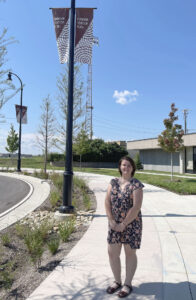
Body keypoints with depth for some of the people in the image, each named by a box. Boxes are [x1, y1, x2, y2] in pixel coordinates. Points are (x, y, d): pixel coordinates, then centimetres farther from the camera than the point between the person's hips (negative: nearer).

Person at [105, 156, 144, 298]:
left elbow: (136, 207, -17)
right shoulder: (113, 182, 3)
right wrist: (111, 221, -10)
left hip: (131, 224, -4)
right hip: (114, 224, 4)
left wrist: (123, 224, -16)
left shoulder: (136, 184, -11)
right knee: (112, 253, 8)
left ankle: (128, 284, 26)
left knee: (130, 253, 9)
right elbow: (107, 202, 0)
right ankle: (117, 281, 30)